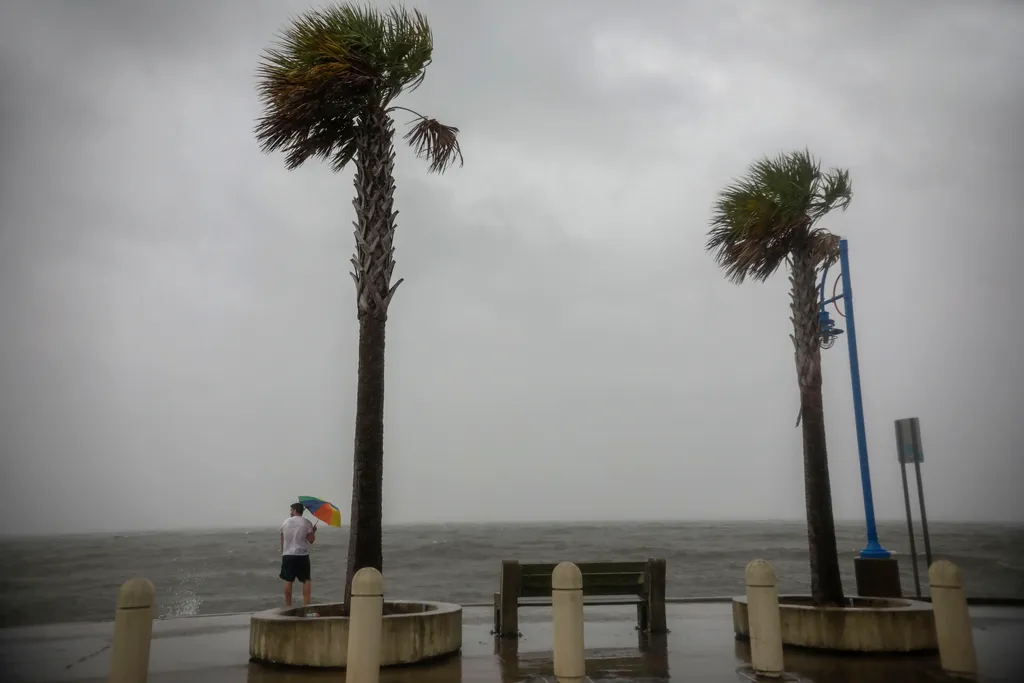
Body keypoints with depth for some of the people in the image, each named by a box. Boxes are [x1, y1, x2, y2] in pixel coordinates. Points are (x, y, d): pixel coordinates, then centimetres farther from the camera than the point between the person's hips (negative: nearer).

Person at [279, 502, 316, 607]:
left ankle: (288, 605, 12)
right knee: (306, 580, 5)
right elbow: (311, 540, -7)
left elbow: (282, 540, 8)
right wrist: (313, 531, 11)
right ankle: (306, 604, -1)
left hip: (288, 555, 2)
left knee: (288, 581, 7)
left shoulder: (286, 522, 4)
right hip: (302, 555, -2)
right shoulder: (307, 523, -3)